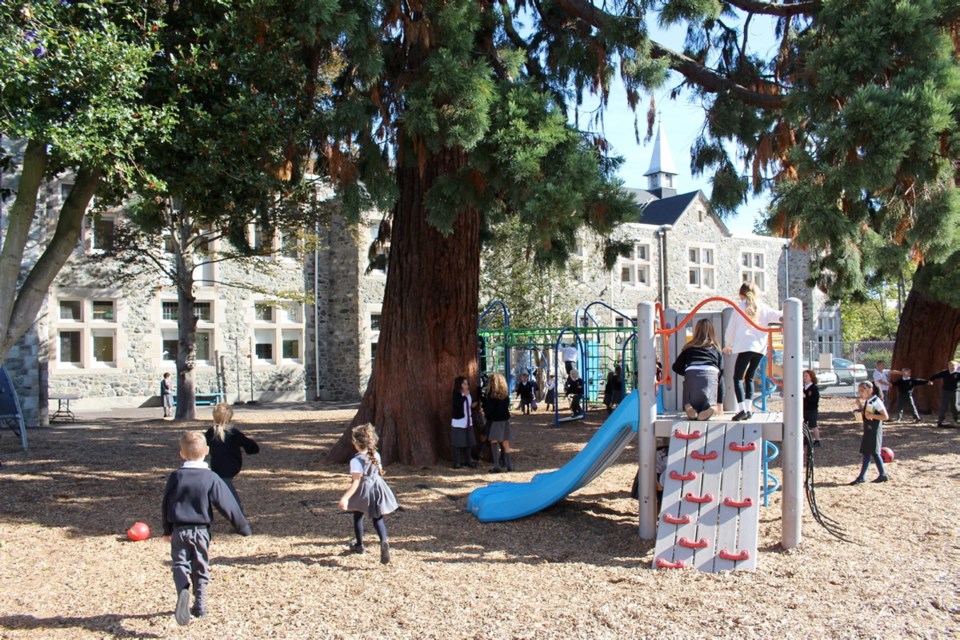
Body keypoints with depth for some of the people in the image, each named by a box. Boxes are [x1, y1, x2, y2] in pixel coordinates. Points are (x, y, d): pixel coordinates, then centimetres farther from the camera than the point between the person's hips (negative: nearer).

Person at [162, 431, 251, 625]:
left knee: (180, 564, 5)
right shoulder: (211, 478, -9)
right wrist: (243, 526, 0)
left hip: (179, 531, 0)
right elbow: (227, 504, -9)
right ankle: (200, 606, 17)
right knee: (200, 569, 13)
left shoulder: (175, 477, -2)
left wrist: (167, 530, 20)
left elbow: (166, 505, 7)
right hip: (201, 531, 0)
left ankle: (183, 591, -24)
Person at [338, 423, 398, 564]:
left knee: (358, 517, 20)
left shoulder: (356, 460, -22)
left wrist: (345, 498, -30)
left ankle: (359, 545, 33)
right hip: (377, 488, 4)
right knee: (377, 519, 7)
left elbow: (356, 482, -27)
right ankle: (384, 541, -20)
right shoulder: (376, 455, -3)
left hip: (363, 492, -4)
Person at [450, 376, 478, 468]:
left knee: (468, 442, 11)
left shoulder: (469, 394, 5)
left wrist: (474, 405, -3)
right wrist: (464, 395, -25)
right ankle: (456, 462, 8)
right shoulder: (456, 394, -12)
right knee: (457, 443, 0)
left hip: (468, 422, 6)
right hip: (458, 422, -6)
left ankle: (468, 460, 22)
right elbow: (458, 404, -30)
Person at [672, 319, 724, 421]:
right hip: (711, 375, 0)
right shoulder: (716, 349, 28)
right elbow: (721, 375, 26)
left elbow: (676, 367, 20)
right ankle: (712, 407, -26)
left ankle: (688, 407, -20)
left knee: (692, 414, 15)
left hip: (691, 375, 0)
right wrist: (720, 403, 30)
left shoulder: (689, 347, 26)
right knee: (705, 415, 8)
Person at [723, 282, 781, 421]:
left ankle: (742, 409, -17)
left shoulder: (739, 307, 6)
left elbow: (731, 328, 8)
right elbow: (779, 316, 10)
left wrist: (727, 345, 19)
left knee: (737, 378, -3)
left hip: (745, 347, -5)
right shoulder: (762, 308, 13)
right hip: (760, 347, 5)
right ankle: (748, 409, 7)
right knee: (749, 377, 15)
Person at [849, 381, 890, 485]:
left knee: (874, 452, -5)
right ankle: (862, 476, 9)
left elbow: (885, 416, -16)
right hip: (867, 430, 9)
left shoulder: (876, 402, -13)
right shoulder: (866, 402, 12)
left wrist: (872, 415, -24)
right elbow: (864, 415, 19)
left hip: (874, 430, -8)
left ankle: (883, 475, 5)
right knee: (866, 453, 7)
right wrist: (860, 406, 6)